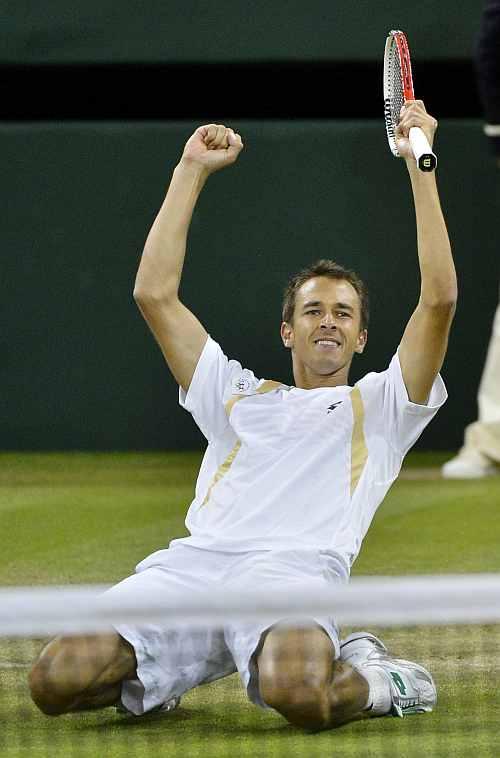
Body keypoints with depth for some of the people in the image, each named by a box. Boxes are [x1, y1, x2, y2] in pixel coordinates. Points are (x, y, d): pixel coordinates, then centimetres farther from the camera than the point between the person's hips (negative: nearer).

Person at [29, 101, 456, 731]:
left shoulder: (378, 407, 26)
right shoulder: (238, 395, 34)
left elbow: (439, 298, 13)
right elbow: (154, 294, 28)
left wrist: (420, 163, 11)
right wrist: (191, 172, 28)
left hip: (296, 568, -3)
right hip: (190, 562, 3)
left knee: (300, 694, -39)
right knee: (54, 681, -21)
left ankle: (375, 679, -4)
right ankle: (152, 676, 11)